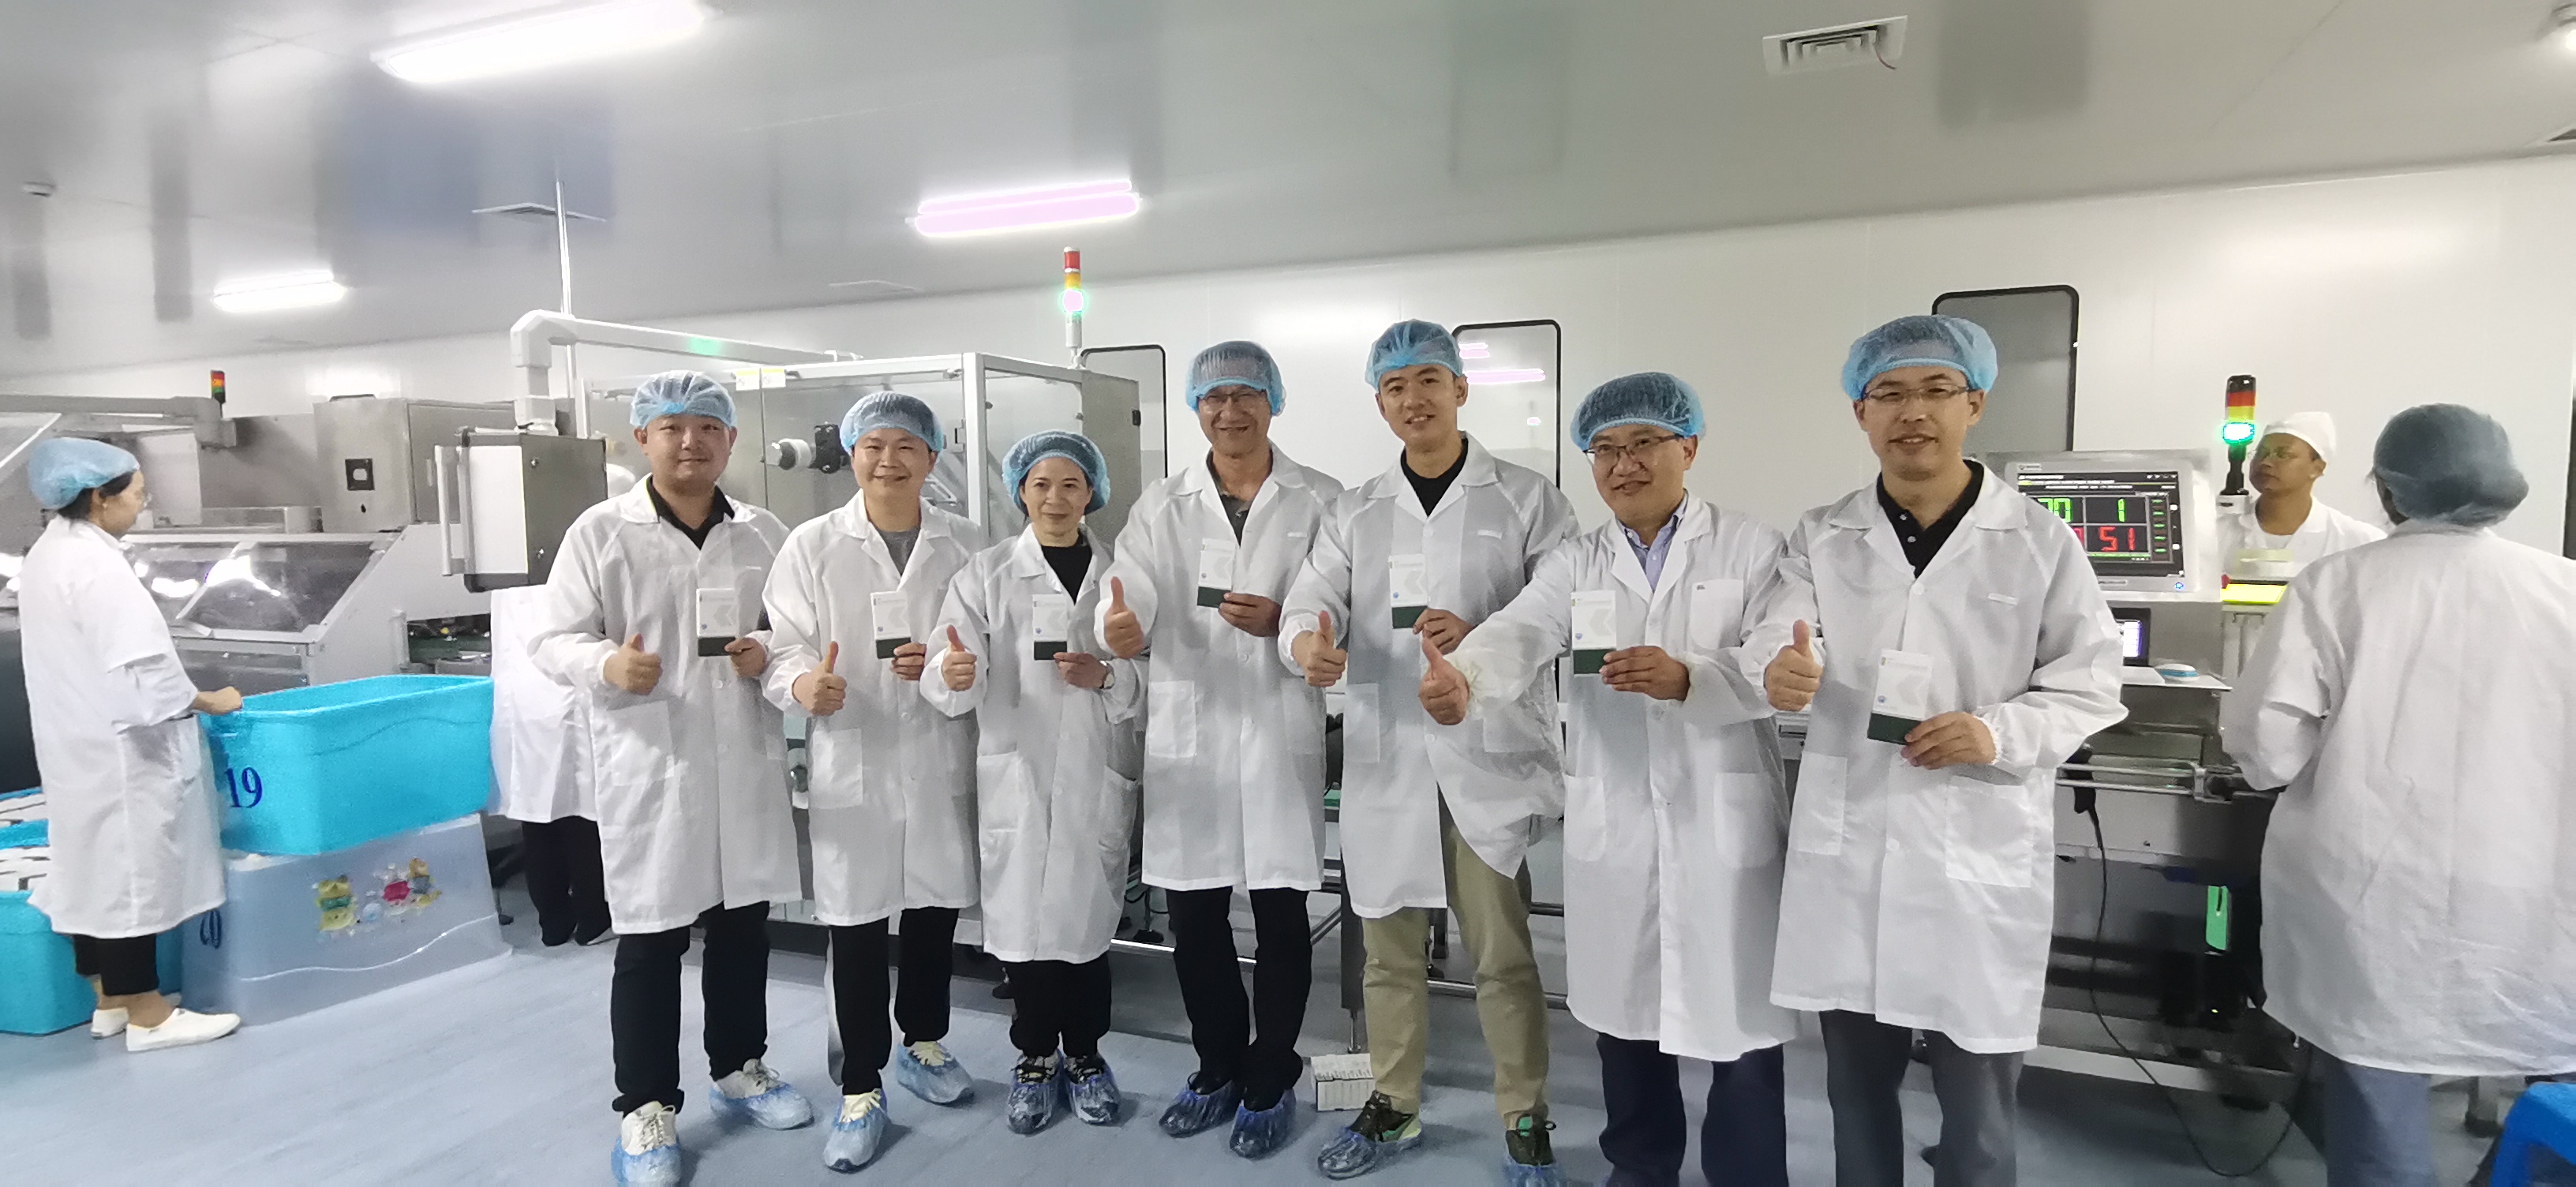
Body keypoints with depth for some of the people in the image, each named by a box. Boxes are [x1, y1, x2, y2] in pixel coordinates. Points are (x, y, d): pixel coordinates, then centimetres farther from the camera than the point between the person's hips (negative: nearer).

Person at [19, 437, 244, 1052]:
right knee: (132, 869, -3)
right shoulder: (96, 565, -21)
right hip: (118, 750, -10)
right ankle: (147, 1013, 4)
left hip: (80, 744, 10)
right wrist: (208, 701, -12)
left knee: (96, 866, 15)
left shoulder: (46, 556, 11)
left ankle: (110, 999, 26)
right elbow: (138, 673, -25)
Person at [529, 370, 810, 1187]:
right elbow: (552, 640, -3)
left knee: (744, 926, 15)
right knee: (650, 942, 5)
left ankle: (739, 1069, 34)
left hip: (748, 762, 4)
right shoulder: (599, 532, -3)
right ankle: (647, 1106, 21)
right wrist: (607, 665, -23)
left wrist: (773, 656, -10)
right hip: (649, 766, -3)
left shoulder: (764, 534, 6)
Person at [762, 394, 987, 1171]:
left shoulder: (965, 545, 5)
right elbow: (785, 646, -5)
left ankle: (923, 1045, 38)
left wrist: (948, 663, -14)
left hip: (942, 759, 2)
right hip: (851, 761, -2)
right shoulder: (812, 545, 1)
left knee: (937, 909, 14)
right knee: (856, 924, 3)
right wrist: (804, 685, -26)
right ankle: (861, 1091, 18)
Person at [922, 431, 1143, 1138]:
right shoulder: (987, 574, 3)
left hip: (1098, 774, 1)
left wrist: (1107, 677, -15)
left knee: (1090, 914, 8)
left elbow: (1151, 675, 5)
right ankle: (1036, 1058, 23)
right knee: (1024, 914, 3)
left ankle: (1084, 1055, 27)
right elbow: (958, 687, -7)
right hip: (1016, 771, -1)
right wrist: (954, 674, -30)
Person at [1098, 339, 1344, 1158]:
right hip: (1187, 735, 2)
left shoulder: (1320, 501, 4)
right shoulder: (1160, 507, 8)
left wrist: (1285, 621, -18)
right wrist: (1122, 629, -28)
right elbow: (1133, 600, -5)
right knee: (1194, 920, 11)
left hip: (1281, 733, -2)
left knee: (1280, 918, 6)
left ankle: (1269, 1082, 26)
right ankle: (1218, 1068, 33)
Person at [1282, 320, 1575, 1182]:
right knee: (1388, 948, 14)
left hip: (1490, 755, -3)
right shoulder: (1355, 513, 11)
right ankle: (1392, 1109, 31)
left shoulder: (1528, 499, 2)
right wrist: (1311, 645, -26)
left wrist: (1483, 637, -23)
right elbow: (1312, 601, -1)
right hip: (1386, 756, 4)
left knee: (1504, 955, 2)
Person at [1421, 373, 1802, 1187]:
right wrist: (1462, 681, -33)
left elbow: (1778, 670, -10)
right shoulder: (1574, 564, 7)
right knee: (1624, 1004, 16)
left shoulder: (1752, 550, 0)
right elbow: (1517, 638, -11)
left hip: (1722, 819, -3)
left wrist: (1686, 679, -29)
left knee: (1736, 1012, 3)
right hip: (1613, 823, 3)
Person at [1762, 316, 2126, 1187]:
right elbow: (1783, 641, -7)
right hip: (1847, 845, 2)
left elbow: (2091, 687, 1)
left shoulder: (2039, 543, 0)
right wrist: (1783, 673, -32)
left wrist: (2000, 733, -18)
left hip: (1979, 852, -2)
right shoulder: (1820, 538, 5)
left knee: (1977, 1101, 10)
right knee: (1856, 1082, 17)